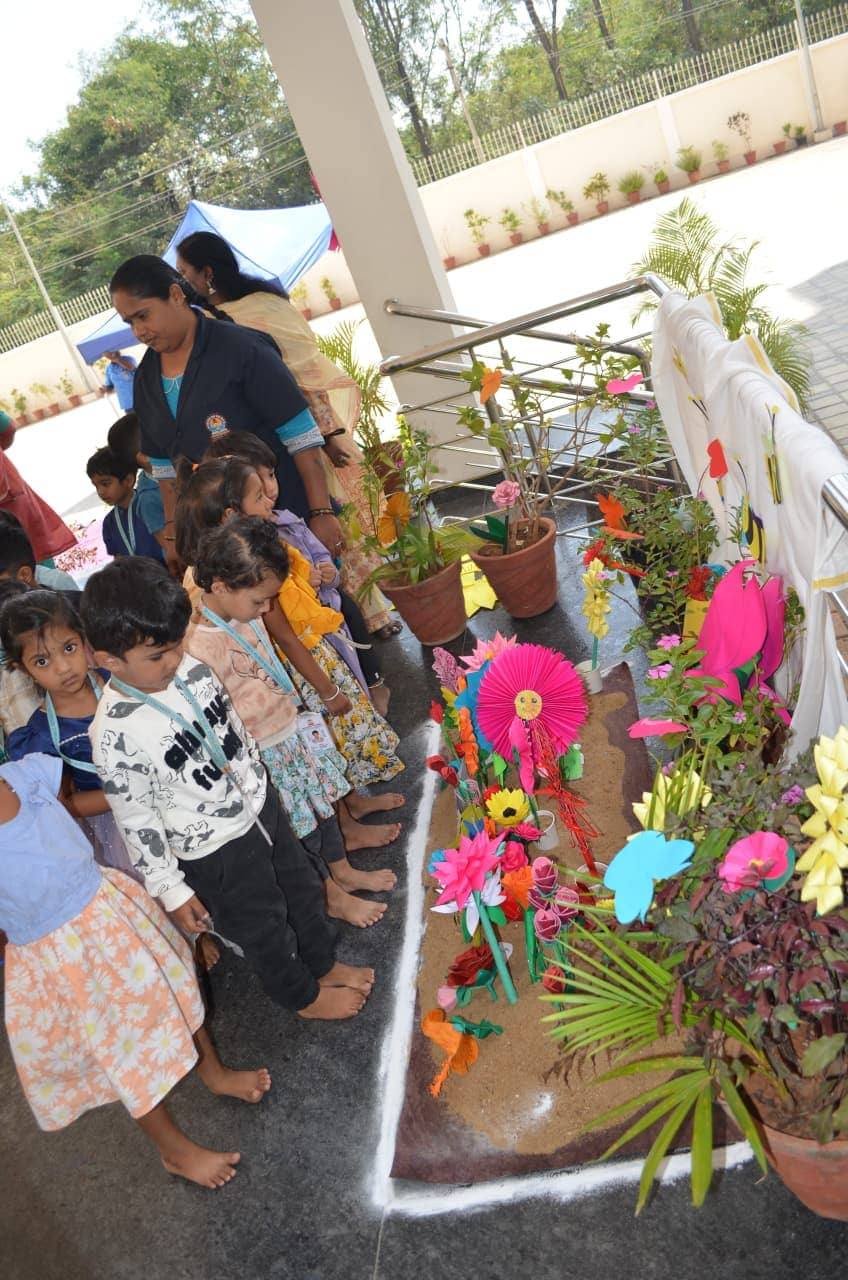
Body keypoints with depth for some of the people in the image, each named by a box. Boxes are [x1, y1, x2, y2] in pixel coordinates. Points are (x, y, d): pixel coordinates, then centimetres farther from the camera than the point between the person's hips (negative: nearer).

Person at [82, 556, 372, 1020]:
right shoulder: (114, 734, -29)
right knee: (262, 927, 17)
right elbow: (136, 821, -20)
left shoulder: (191, 670, -11)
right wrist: (171, 891, -12)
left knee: (302, 887, 26)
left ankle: (323, 964, 54)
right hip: (215, 852, -6)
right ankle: (303, 996, 47)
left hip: (260, 806, 6)